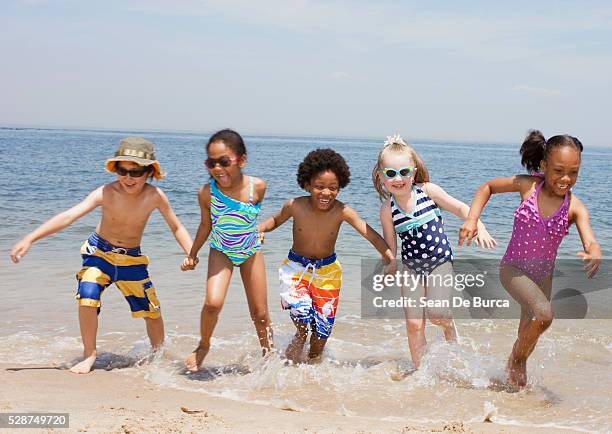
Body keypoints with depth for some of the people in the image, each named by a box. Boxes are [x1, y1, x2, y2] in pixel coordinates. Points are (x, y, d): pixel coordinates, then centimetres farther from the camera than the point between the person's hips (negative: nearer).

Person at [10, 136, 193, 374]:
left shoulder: (155, 196, -19)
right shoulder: (106, 193, -24)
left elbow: (177, 228, -5)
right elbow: (69, 216, -33)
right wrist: (30, 238, -41)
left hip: (132, 258, 2)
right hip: (99, 252, -2)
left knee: (152, 310, 8)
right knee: (87, 296, -25)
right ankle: (89, 355, -5)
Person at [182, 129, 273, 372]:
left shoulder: (257, 187, -22)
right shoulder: (207, 192, -22)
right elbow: (206, 225, -4)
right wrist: (192, 255, 4)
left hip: (251, 252, 1)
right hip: (221, 252, -1)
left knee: (260, 313, 6)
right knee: (213, 302, -22)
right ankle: (203, 346, 6)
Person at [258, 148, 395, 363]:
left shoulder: (342, 211, -20)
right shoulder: (295, 206, -17)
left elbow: (370, 234, -24)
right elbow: (276, 220, 4)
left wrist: (390, 258, -37)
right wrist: (260, 229, -16)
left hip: (327, 271, 1)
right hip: (296, 267, -1)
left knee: (321, 332, 4)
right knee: (302, 315, -25)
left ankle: (313, 361, 36)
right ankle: (299, 339, 10)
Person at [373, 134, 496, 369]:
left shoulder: (427, 190, -12)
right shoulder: (388, 209, -10)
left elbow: (460, 208, -6)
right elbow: (390, 247, 0)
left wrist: (479, 227, -19)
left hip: (440, 261, -1)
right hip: (411, 266, 1)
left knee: (436, 312, -18)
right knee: (414, 323, -1)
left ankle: (450, 328, 17)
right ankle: (418, 368, 17)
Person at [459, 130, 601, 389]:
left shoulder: (575, 208, -16)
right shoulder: (528, 186, -15)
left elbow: (590, 242, -28)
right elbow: (488, 187, 0)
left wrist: (594, 256, -53)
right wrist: (471, 219, -12)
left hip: (542, 274, 3)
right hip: (513, 269, -3)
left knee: (529, 331, 19)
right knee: (544, 314, -26)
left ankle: (516, 370, 48)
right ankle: (516, 358, 0)